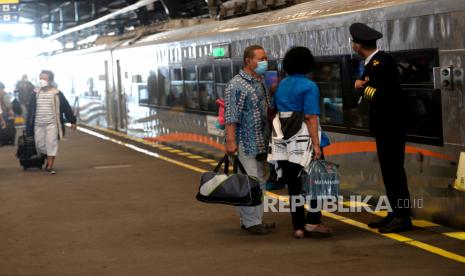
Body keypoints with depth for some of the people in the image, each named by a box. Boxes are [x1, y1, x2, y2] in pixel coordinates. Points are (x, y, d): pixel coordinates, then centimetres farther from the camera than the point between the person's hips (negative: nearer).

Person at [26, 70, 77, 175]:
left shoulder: (57, 94, -2)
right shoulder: (36, 94, 6)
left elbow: (66, 107, 2)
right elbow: (31, 110, 8)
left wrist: (72, 121, 2)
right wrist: (29, 126, 5)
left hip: (52, 124, -3)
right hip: (38, 124, 3)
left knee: (51, 144, -9)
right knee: (40, 145, 5)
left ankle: (50, 166, -6)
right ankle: (49, 160, 29)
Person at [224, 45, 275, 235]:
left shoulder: (261, 82, 15)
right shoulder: (237, 85, -12)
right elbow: (231, 117, -17)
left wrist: (270, 138, 21)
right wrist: (231, 142, -22)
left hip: (261, 144, 9)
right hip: (245, 144, -9)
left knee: (260, 181, 13)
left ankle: (256, 219, 21)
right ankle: (251, 222, -3)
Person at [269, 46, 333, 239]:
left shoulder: (282, 85, 11)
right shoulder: (309, 86, -11)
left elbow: (274, 108, 24)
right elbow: (311, 118, -18)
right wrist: (316, 145, -19)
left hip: (284, 139, 6)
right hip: (303, 140, -6)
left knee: (294, 185, 10)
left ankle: (298, 227, 12)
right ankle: (312, 221, 2)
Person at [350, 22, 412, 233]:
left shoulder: (382, 62, -18)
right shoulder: (372, 62, 10)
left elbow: (381, 95, -25)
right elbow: (371, 90, 11)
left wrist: (363, 88, -11)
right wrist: (362, 86, -9)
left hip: (391, 126, -10)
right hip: (382, 125, 10)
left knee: (394, 170, -6)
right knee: (389, 170, 13)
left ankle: (403, 218, -2)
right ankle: (395, 214, 21)